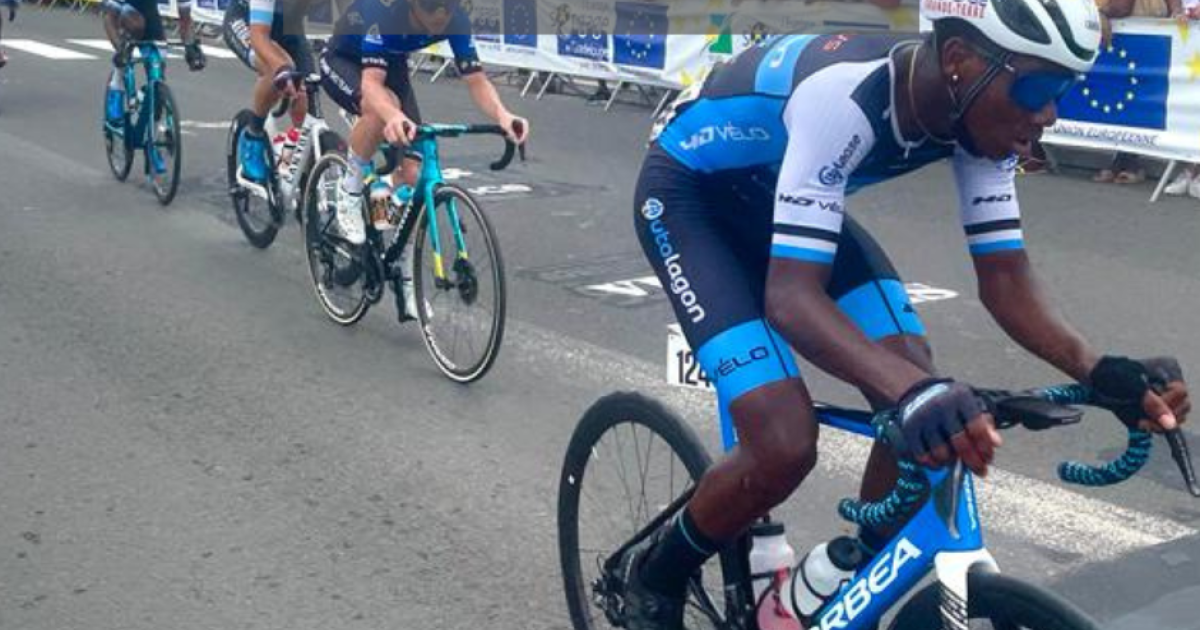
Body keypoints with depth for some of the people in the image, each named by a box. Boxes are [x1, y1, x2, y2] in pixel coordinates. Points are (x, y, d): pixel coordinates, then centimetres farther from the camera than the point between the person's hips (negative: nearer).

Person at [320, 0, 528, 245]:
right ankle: (350, 190, -14)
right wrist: (393, 116, -69)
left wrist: (501, 114, -48)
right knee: (382, 108, -39)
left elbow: (476, 80, -25)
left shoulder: (456, 20, -26)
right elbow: (371, 81, -46)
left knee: (414, 174, -10)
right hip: (342, 61, -5)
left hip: (392, 66, 5)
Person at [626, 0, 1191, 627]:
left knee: (929, 416, -9)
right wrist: (916, 390, -57)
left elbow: (1004, 276, -12)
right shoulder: (846, 96, -38)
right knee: (785, 446, -22)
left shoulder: (980, 110, -16)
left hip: (774, 196, 7)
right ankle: (652, 575, 7)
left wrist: (1100, 370, -29)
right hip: (687, 193, -7)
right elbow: (791, 296, -42)